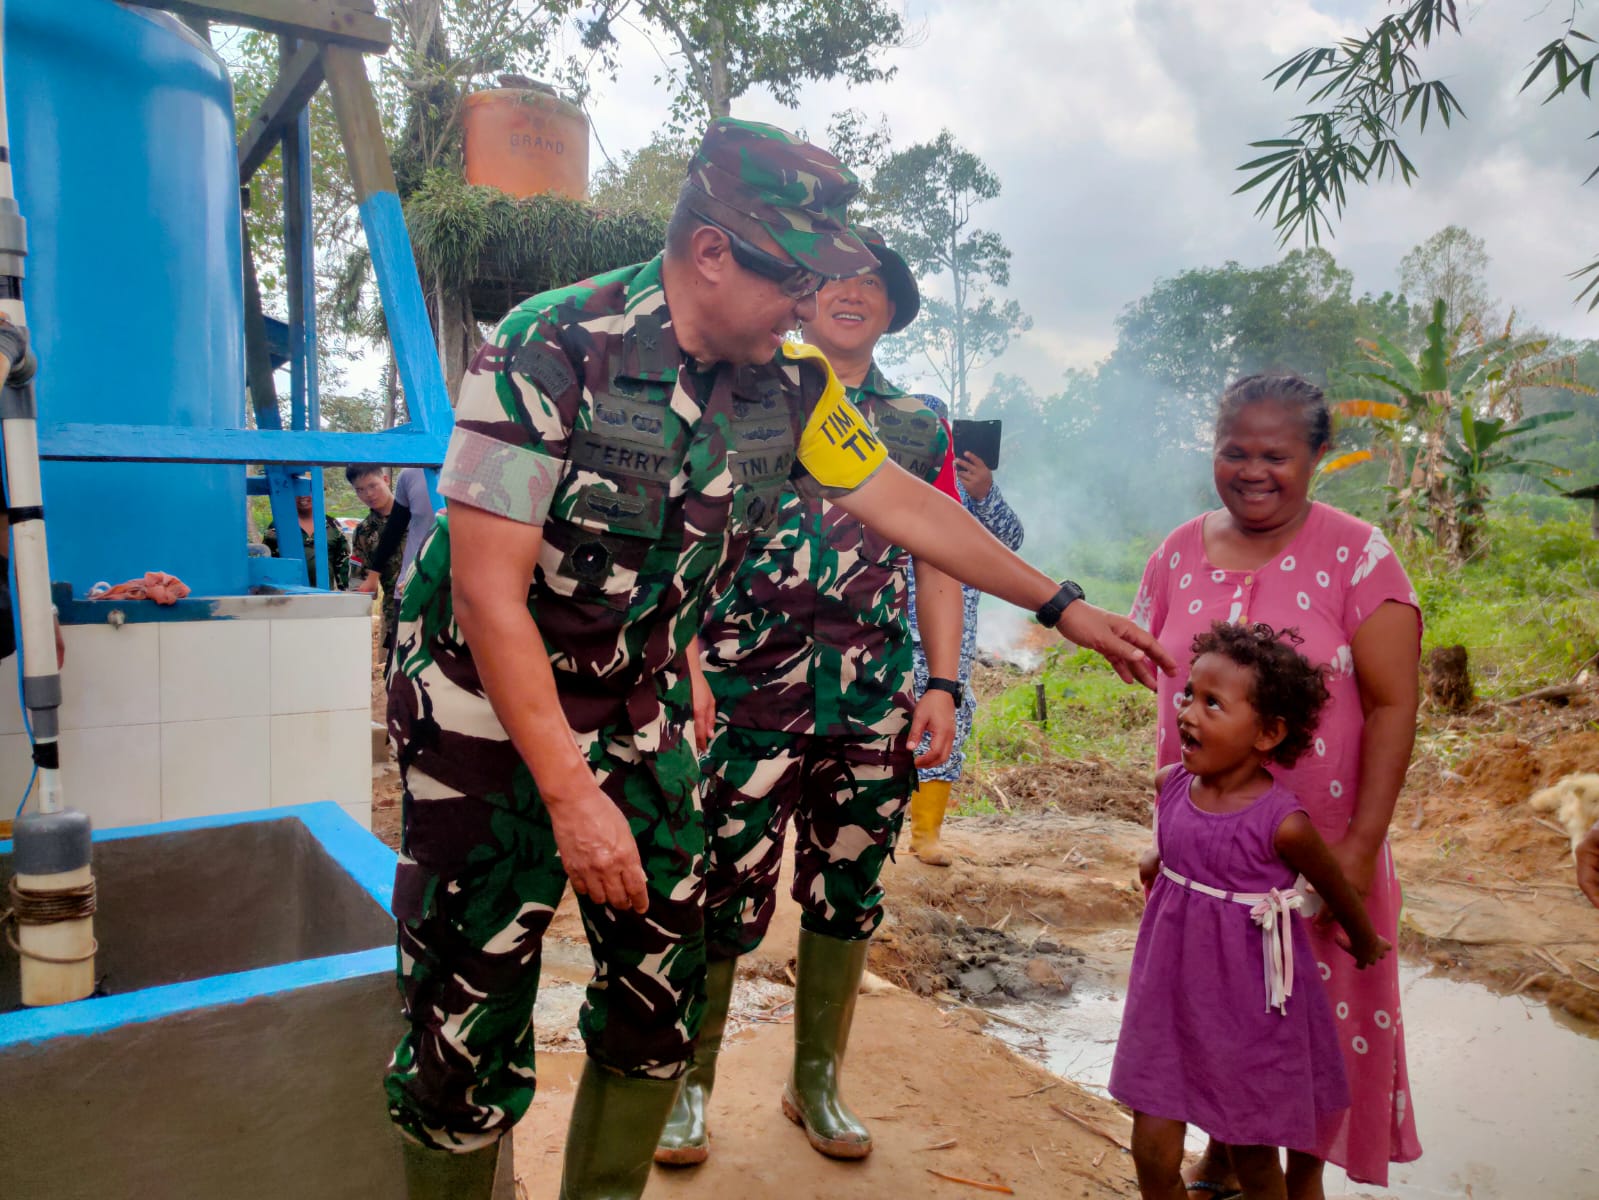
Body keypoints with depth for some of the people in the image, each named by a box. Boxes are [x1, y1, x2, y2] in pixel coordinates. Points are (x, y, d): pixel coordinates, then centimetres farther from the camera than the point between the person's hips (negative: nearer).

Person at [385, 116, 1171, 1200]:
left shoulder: (790, 384, -4)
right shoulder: (549, 349, -22)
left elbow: (902, 503, 8)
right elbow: (488, 593, -23)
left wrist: (1064, 607, 11)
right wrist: (572, 796, -25)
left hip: (642, 723, 5)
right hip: (493, 725, -5)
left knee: (660, 1006, 12)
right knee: (470, 1037, 1)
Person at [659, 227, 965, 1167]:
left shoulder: (920, 425, 13)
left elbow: (938, 559, 13)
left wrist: (944, 684, 5)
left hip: (875, 702, 4)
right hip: (750, 692, -3)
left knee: (847, 894, 12)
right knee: (727, 895, 0)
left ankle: (817, 1082, 31)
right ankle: (688, 1084, 22)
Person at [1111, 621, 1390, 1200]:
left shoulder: (1283, 822, -23)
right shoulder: (1171, 784, -8)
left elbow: (1335, 888, -3)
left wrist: (1364, 944, 13)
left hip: (1249, 1008, -4)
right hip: (1170, 992, 4)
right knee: (1153, 1151, 9)